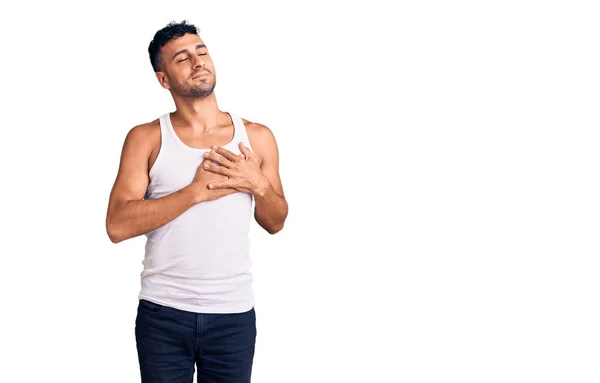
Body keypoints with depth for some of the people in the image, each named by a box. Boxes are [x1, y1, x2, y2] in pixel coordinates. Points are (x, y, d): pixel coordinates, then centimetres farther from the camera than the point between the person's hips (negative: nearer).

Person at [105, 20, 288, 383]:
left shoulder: (257, 136, 4)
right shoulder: (146, 138, -2)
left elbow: (275, 223, 12)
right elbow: (118, 225, -12)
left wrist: (258, 185, -9)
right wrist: (197, 191, -18)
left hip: (234, 313, 2)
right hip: (162, 313, -1)